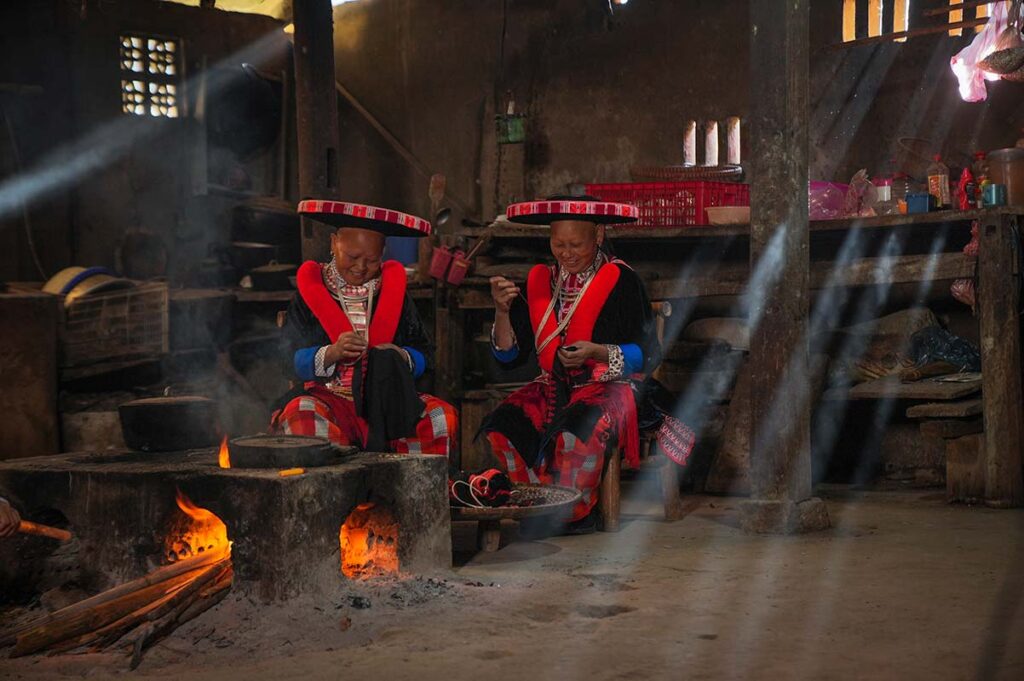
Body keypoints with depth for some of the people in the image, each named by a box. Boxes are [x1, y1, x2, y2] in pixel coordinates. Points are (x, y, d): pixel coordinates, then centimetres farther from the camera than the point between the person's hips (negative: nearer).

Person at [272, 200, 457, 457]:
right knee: (303, 415, -36)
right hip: (329, 396, -2)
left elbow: (423, 354, 11)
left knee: (442, 417, -24)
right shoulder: (311, 290, 6)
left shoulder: (392, 289, 13)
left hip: (388, 399, 2)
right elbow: (293, 359, -1)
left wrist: (401, 357, -13)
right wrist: (331, 353, -20)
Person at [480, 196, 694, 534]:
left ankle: (576, 511, -11)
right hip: (552, 388, 5)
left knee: (578, 431, -36)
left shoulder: (621, 281, -3)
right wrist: (502, 311, -7)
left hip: (607, 388, -5)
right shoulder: (538, 281, 11)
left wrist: (596, 352, -20)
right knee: (501, 427, -23)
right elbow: (510, 357, 10)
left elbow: (649, 354, -6)